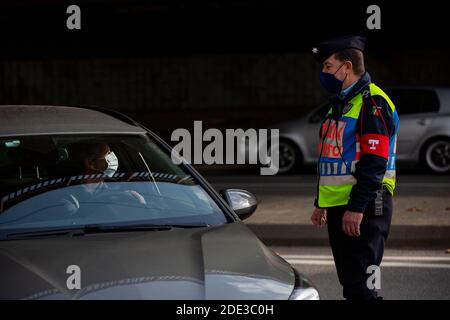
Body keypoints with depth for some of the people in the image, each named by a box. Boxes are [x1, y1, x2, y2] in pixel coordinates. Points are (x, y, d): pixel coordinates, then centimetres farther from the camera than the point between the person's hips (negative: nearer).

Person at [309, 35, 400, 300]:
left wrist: (356, 207, -25)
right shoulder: (340, 103, 19)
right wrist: (321, 203, 25)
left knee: (360, 285, -12)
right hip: (338, 208, 10)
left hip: (363, 209, -10)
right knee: (349, 280, 14)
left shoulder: (372, 102, -13)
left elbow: (374, 162, -21)